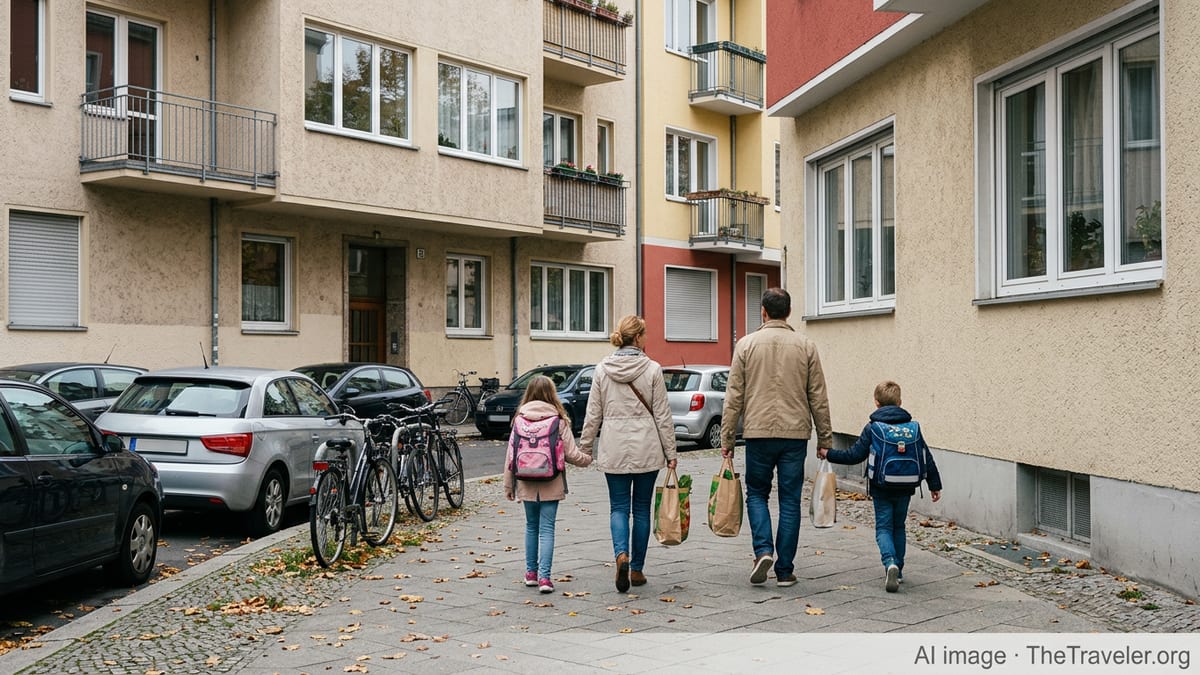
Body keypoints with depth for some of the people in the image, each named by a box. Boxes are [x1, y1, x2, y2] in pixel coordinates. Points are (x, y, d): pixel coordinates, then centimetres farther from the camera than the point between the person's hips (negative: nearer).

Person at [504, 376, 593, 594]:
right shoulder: (559, 421, -7)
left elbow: (511, 455, 1)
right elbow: (571, 454, -7)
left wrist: (508, 485, 9)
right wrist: (588, 459, 15)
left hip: (527, 484, 2)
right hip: (551, 484, -2)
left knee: (531, 526, 17)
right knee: (547, 529, 1)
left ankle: (531, 572, 23)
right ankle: (544, 576, -5)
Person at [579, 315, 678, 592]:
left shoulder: (602, 370, -1)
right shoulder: (652, 369, -6)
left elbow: (593, 414, 2)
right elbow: (662, 415, -4)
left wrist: (585, 447, 12)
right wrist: (670, 452, 3)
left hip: (614, 449, 1)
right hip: (646, 449, -1)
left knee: (619, 506, 8)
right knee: (641, 508, 10)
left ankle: (621, 555, -17)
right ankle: (637, 568, 15)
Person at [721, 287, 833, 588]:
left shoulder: (746, 344, 0)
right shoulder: (806, 346, 3)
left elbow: (734, 397, -1)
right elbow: (818, 398, 4)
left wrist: (727, 439, 5)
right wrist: (825, 439, 11)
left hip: (758, 432, -1)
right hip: (795, 434, 1)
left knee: (756, 493, 16)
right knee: (790, 501, 8)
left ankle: (763, 550, -4)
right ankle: (784, 570, 9)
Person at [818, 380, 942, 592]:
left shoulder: (872, 428, -6)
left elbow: (854, 455, -8)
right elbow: (926, 457, 5)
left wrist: (829, 454, 4)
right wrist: (934, 485, 13)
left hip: (881, 489, -3)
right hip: (905, 489, 3)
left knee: (883, 527, 3)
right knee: (898, 527, 18)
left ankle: (890, 563, -22)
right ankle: (898, 570, 21)